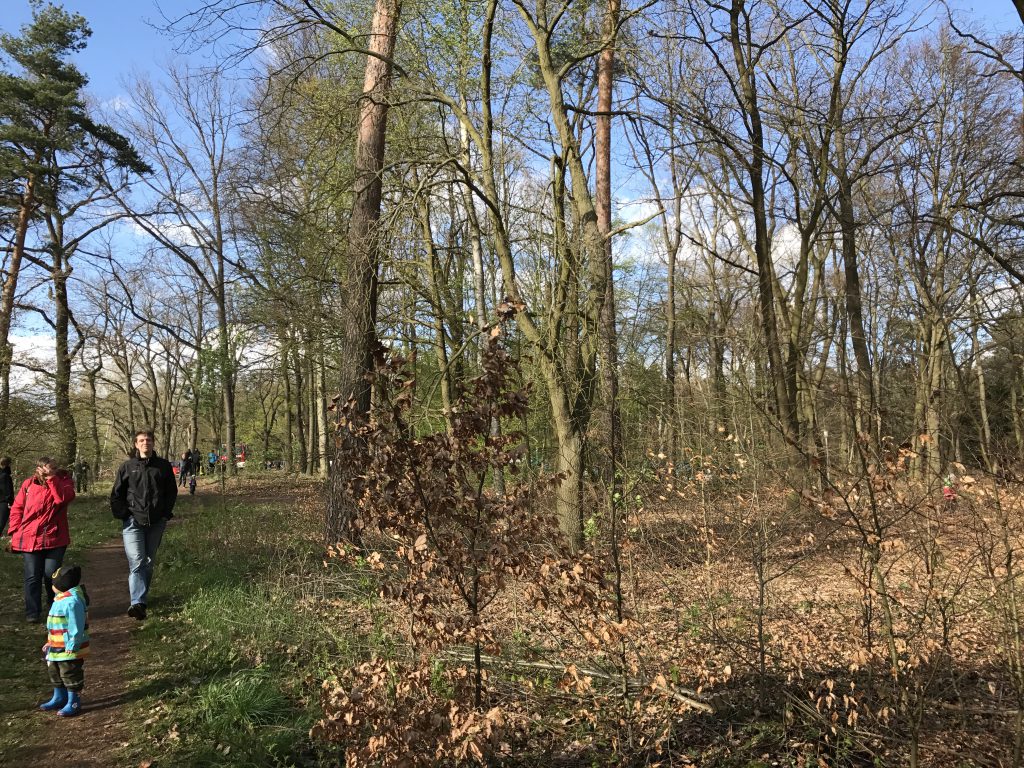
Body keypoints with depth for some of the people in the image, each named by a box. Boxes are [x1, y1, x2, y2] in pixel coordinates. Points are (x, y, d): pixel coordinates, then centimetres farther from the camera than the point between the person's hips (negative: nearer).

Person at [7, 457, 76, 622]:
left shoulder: (63, 481, -1)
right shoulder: (29, 484, 2)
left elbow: (63, 498, -22)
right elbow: (17, 508, 9)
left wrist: (52, 478, -23)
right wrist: (15, 532, 1)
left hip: (55, 539, -1)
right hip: (30, 539, 1)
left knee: (51, 574, 0)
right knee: (33, 577, 1)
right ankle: (32, 612, 12)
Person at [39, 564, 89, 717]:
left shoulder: (72, 601, -26)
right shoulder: (61, 599, 9)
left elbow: (76, 628, -26)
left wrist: (71, 647, -24)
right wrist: (50, 643, 22)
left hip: (69, 649, -11)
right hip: (56, 648, 11)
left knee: (71, 675, 2)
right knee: (55, 673, 23)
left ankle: (73, 702, 14)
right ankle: (59, 698, 39)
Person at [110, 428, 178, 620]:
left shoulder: (163, 466, 5)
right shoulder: (127, 466, 2)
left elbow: (172, 491, 11)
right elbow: (116, 494, 6)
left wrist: (166, 513, 3)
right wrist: (123, 515, -3)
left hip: (156, 522, 2)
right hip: (133, 522, -2)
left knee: (149, 562, 11)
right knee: (136, 562, -13)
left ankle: (141, 598, 24)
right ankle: (138, 603, -19)